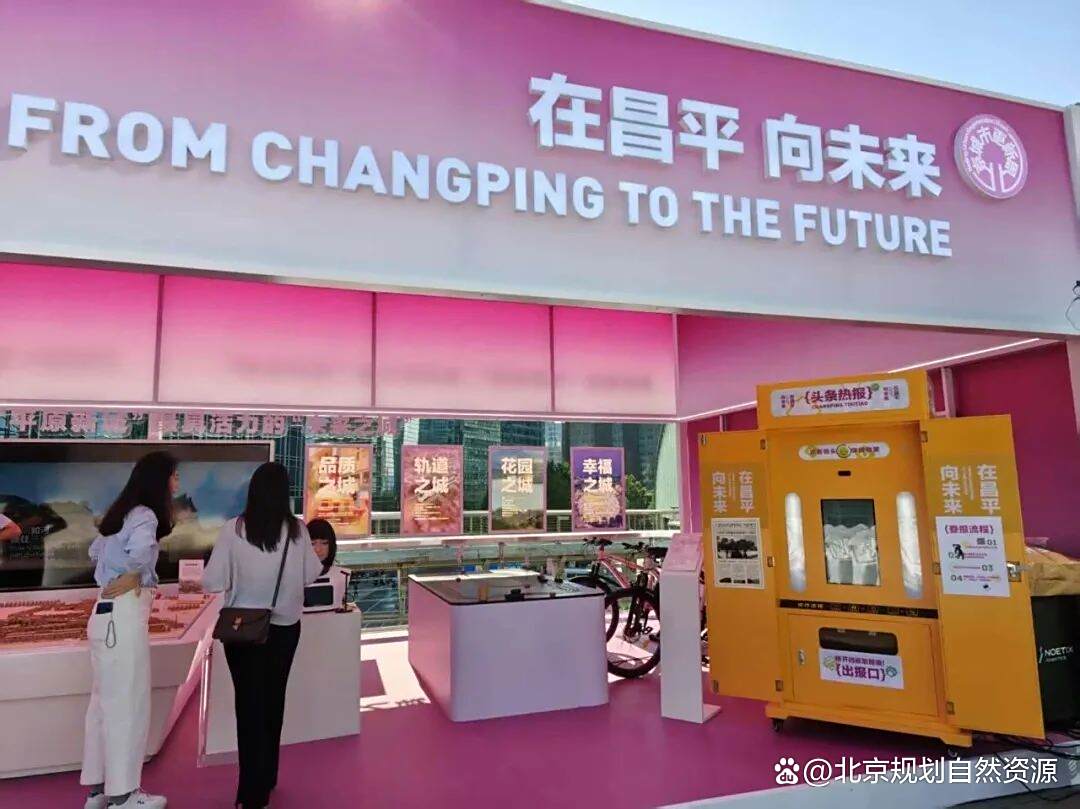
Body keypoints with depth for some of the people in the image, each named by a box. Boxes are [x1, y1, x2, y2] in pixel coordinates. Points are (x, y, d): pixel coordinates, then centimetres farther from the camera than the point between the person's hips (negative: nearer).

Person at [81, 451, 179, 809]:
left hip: (106, 612, 10)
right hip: (124, 614, -10)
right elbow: (140, 551, -35)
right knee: (127, 704, 1)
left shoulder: (121, 512, 13)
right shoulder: (144, 515, -15)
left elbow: (96, 551, 27)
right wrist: (135, 578, -16)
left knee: (104, 701, 17)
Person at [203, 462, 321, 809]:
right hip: (285, 627, 2)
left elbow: (212, 583, -11)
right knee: (273, 700, 19)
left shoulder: (234, 529, -13)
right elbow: (311, 575, 3)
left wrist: (238, 578, 9)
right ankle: (266, 779, 36)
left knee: (250, 704, 11)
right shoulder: (297, 530, -8)